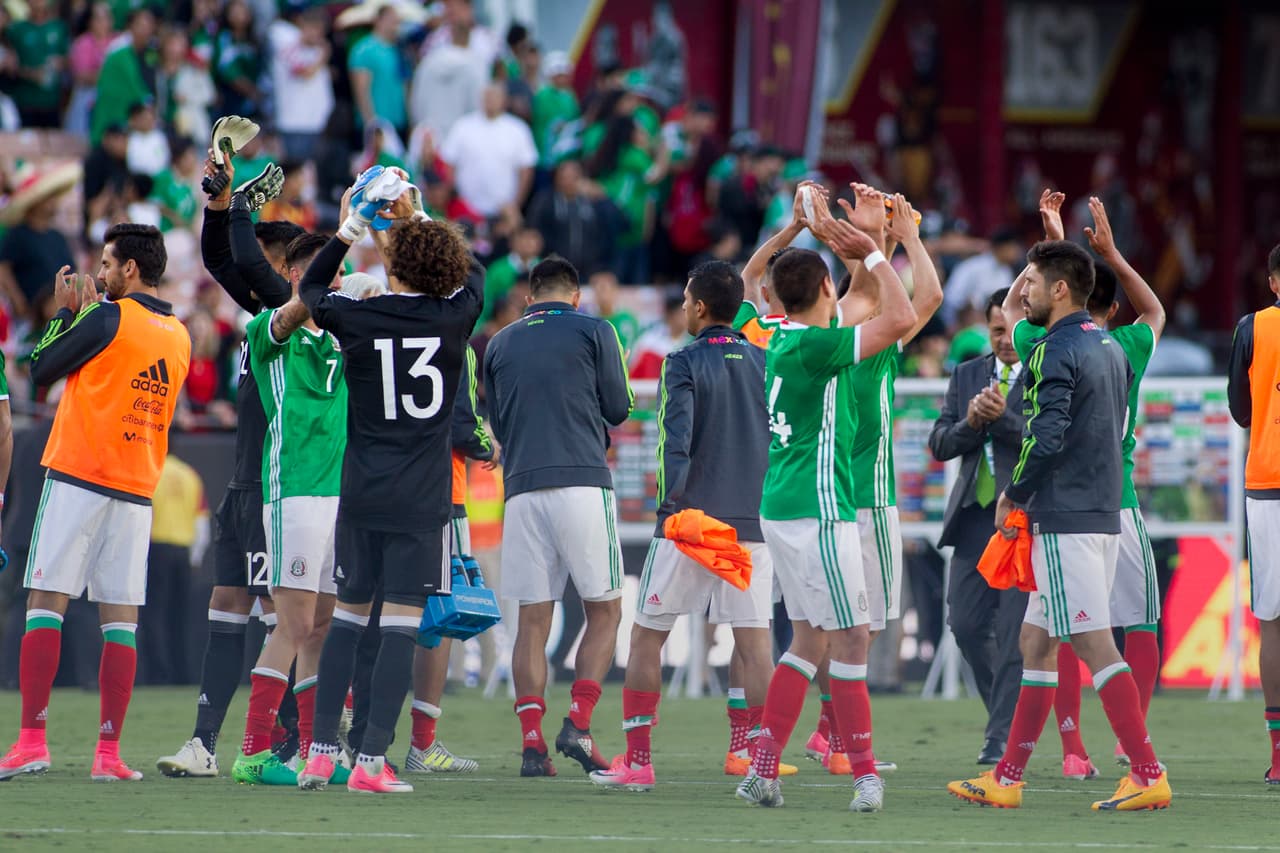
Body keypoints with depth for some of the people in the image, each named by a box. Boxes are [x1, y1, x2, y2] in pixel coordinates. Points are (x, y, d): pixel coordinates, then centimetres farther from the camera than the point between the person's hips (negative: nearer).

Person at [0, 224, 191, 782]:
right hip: (137, 491, 6)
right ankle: (109, 752, -2)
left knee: (46, 603, -4)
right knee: (121, 618, 3)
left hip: (78, 478, -6)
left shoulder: (109, 317, -8)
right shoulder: (178, 337, 12)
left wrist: (65, 312, 12)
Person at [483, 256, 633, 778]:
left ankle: (531, 741, -4)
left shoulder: (500, 344, 16)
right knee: (604, 612, 5)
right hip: (583, 482, -3)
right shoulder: (593, 331, 5)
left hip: (521, 489, 3)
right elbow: (619, 409, 8)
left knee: (532, 621, 5)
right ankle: (579, 724, -10)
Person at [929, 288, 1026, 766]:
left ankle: (1003, 735, -1)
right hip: (975, 515, 5)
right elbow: (940, 444, 9)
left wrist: (1002, 418, -22)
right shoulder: (967, 375, 14)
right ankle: (1010, 711, 24)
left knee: (1014, 633, -7)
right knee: (967, 624, 4)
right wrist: (970, 423, -11)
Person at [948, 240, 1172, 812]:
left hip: (1065, 519, -10)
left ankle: (1148, 775, -14)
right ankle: (1007, 779, 17)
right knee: (1036, 640, 14)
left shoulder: (1053, 352, -13)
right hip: (1102, 512, 10)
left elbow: (1046, 438, -21)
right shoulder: (1109, 347, 15)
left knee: (1093, 644, -10)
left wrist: (1013, 496, -5)